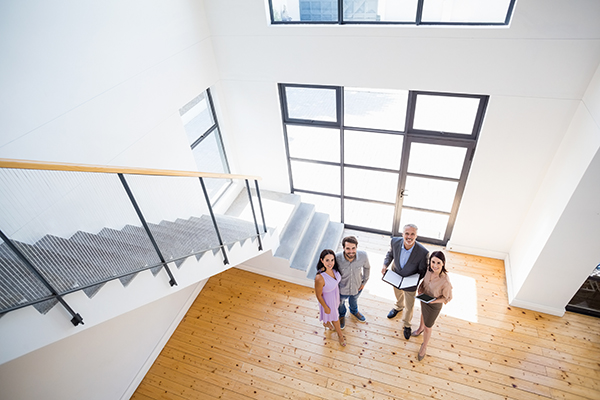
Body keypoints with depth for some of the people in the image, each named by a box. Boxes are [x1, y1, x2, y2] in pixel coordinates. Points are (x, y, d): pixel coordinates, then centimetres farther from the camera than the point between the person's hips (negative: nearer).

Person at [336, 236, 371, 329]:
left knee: (354, 300, 36)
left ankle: (354, 311, 71)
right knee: (341, 303, 31)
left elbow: (367, 267, -7)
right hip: (341, 289, -2)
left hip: (357, 287, 2)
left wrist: (364, 282, 0)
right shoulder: (336, 258, -38)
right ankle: (342, 315, 66)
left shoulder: (363, 256, -31)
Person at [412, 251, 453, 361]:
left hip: (434, 306, -5)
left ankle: (424, 346, 47)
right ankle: (420, 327, 69)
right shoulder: (429, 270, -24)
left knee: (427, 328, 17)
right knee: (423, 314, 36)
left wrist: (434, 301, -30)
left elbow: (448, 297, -20)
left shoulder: (445, 281, -39)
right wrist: (420, 287, -16)